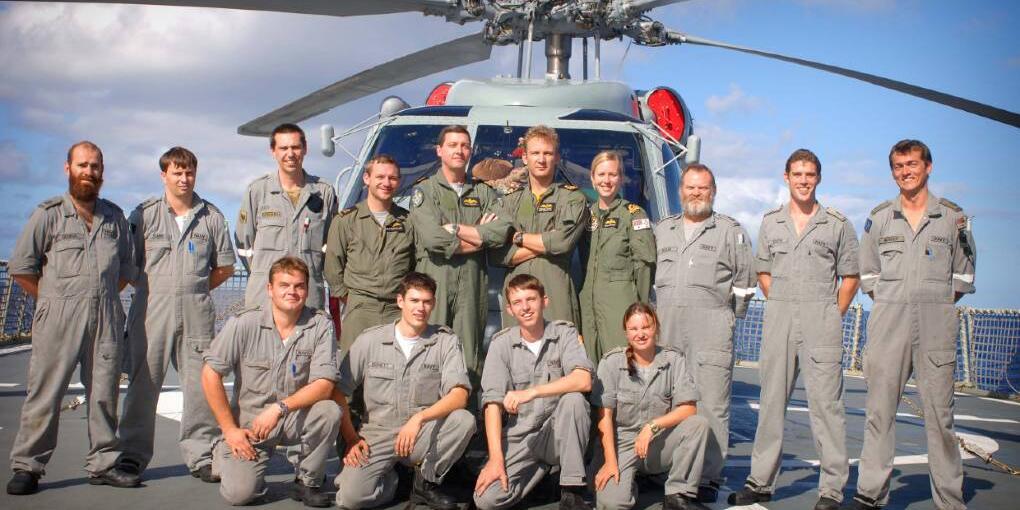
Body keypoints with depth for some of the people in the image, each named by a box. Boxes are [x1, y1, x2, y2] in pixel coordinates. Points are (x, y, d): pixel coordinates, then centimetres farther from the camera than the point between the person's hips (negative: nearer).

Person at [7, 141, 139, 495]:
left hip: (106, 319, 4)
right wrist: (55, 300, 2)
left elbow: (127, 268, 22)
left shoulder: (114, 216, 14)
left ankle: (102, 464, 13)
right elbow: (21, 267, 3)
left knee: (104, 393, 5)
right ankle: (27, 467, 5)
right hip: (58, 319, -3)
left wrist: (102, 295, 11)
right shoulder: (48, 214, 3)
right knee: (45, 393, -3)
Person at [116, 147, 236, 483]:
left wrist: (194, 289, 6)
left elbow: (225, 266, 14)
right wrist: (157, 289, 1)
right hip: (152, 309, -1)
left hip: (197, 312, 1)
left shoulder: (211, 217, 10)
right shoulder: (144, 214, 7)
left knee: (200, 383, 1)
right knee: (143, 381, 1)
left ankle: (201, 455, 9)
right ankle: (133, 453, 12)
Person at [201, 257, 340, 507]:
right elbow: (210, 375, -8)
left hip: (297, 418, 1)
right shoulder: (244, 323, -10)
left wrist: (280, 407, -26)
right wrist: (230, 429, -8)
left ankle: (307, 482, -4)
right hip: (249, 421, -1)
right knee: (239, 493, -16)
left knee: (330, 411, -29)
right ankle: (224, 452, 21)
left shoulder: (321, 325, -9)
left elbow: (324, 385, -14)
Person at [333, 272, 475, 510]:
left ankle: (426, 482, -3)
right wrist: (351, 439, -4)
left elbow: (459, 396, -13)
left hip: (423, 435, 1)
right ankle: (389, 479, 12)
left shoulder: (446, 341, 0)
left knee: (464, 420, -30)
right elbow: (338, 391, 4)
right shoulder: (370, 340, 1)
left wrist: (419, 418, -27)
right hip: (377, 435, 0)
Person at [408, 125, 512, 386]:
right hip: (434, 280, -3)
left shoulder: (484, 193, 18)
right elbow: (432, 238, -10)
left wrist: (455, 229, -5)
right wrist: (481, 235, -2)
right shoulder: (424, 190, 7)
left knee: (469, 354, 3)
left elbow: (502, 231, -2)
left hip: (473, 281, 3)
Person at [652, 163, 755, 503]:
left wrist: (728, 317, 5)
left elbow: (744, 281, 7)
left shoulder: (731, 231, 9)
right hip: (665, 328, 4)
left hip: (711, 328, -4)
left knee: (711, 404, -7)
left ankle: (708, 478, -4)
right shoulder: (662, 230, 20)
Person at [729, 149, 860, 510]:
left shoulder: (837, 224, 4)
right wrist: (782, 307, 8)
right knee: (772, 401, 7)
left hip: (822, 320, -3)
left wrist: (832, 316, 0)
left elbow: (850, 277, 6)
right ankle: (761, 481, 14)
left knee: (826, 403, -4)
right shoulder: (771, 223, 12)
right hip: (778, 318, 3)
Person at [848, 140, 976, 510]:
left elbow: (963, 275, 12)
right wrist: (891, 307, 6)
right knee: (879, 410, 1)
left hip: (936, 326, -1)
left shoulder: (953, 217, 8)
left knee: (939, 411, 0)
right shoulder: (879, 217, 10)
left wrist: (937, 305, 5)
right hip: (888, 324, 1)